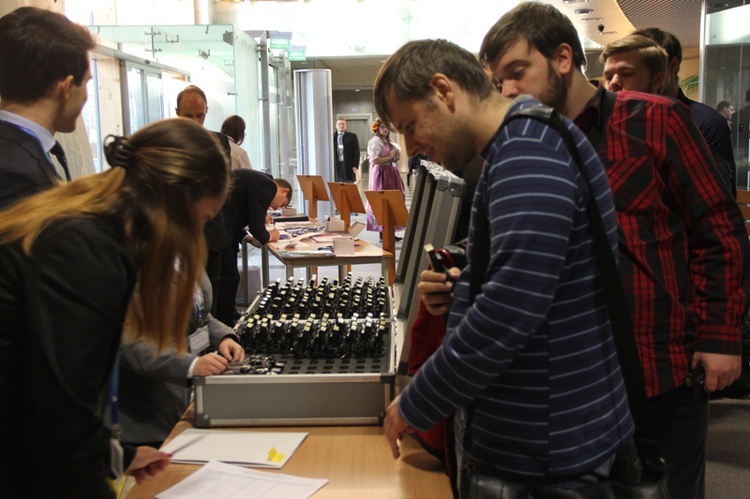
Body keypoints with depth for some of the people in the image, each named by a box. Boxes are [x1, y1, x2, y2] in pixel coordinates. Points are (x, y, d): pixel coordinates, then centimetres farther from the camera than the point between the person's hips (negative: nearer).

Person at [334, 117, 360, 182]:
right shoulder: (332, 136, 8)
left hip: (349, 166, 0)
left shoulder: (352, 136, 6)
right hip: (336, 165, 1)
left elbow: (356, 152, 3)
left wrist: (355, 166, -6)